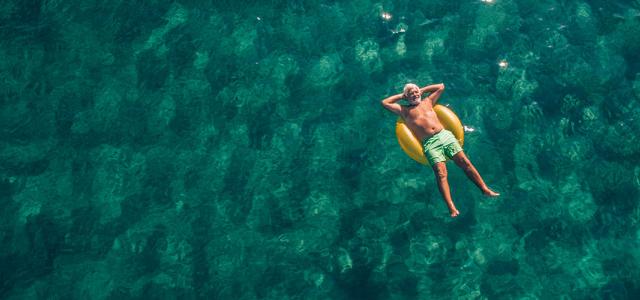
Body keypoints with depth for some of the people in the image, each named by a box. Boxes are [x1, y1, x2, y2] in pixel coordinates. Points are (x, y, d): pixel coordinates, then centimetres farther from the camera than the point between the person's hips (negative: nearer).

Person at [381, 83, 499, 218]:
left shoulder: (427, 102, 25)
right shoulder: (404, 110, 17)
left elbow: (441, 86, 35)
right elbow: (385, 103, 16)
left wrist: (422, 90, 31)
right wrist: (402, 95, 23)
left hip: (445, 135, 4)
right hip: (430, 144, -4)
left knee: (465, 162, -11)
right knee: (441, 173, -22)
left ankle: (485, 189, -9)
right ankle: (451, 207, -34)